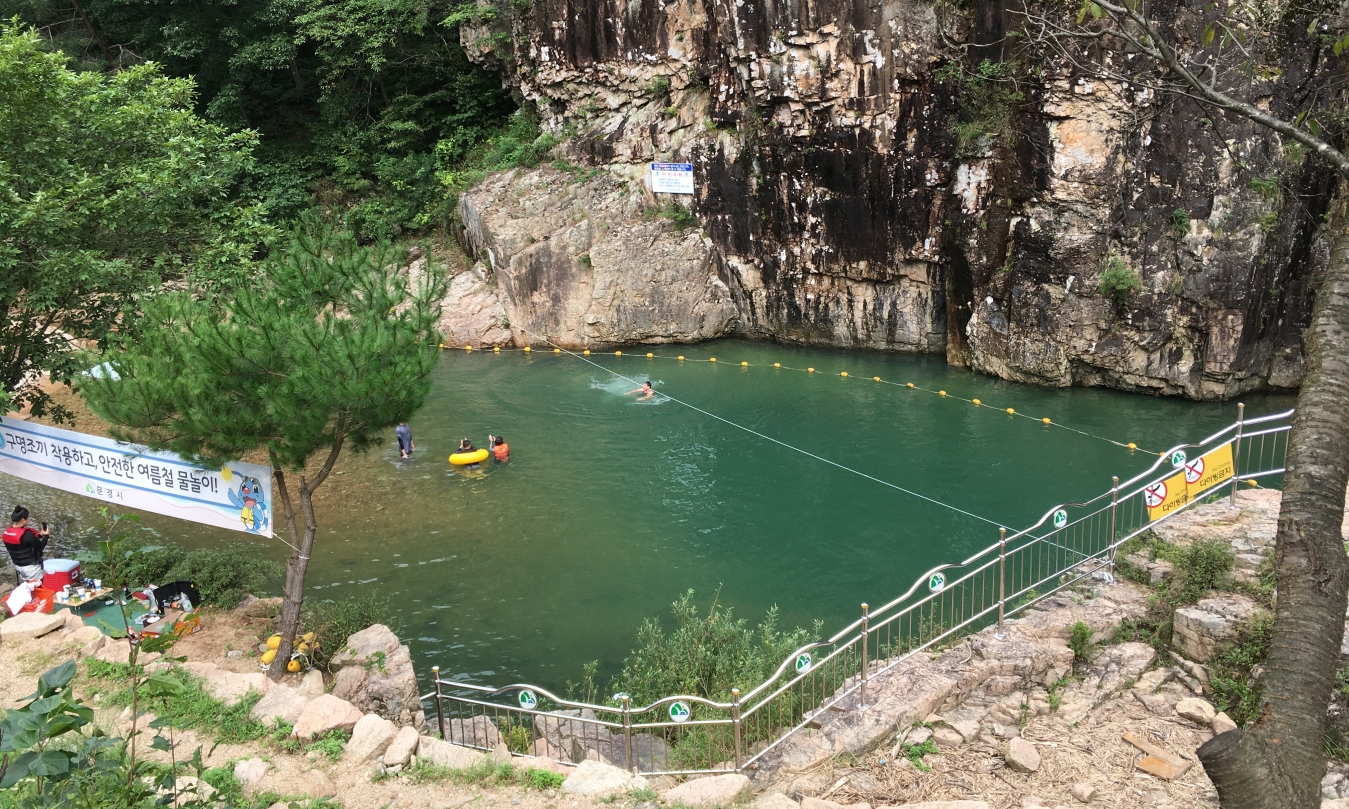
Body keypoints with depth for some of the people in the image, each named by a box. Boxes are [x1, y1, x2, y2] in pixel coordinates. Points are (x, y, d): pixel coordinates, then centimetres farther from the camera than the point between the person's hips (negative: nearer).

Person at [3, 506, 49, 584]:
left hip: (17, 566, 8)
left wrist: (40, 535, 9)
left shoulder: (7, 532, -2)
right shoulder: (27, 534, -28)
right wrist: (46, 535, 0)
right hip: (31, 567, -8)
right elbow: (40, 547, -15)